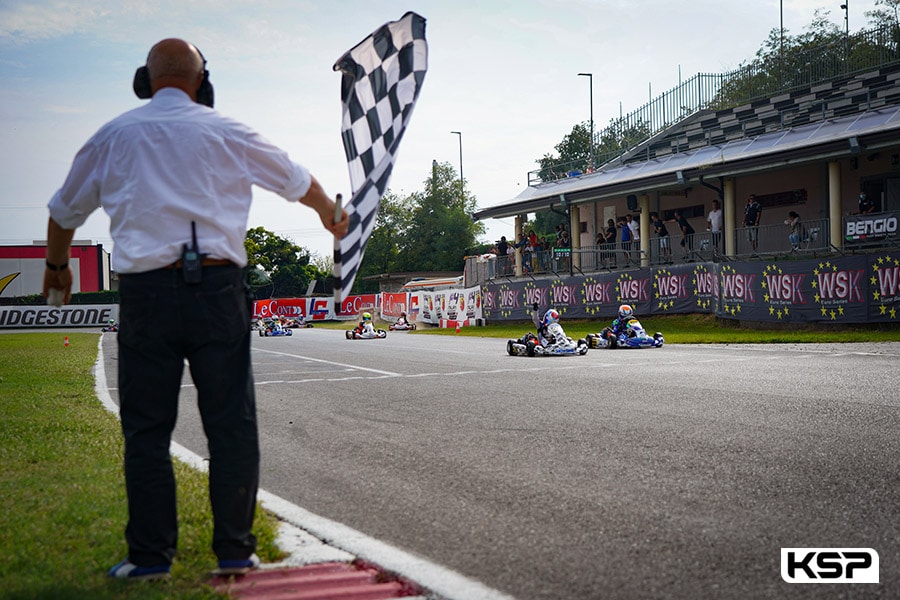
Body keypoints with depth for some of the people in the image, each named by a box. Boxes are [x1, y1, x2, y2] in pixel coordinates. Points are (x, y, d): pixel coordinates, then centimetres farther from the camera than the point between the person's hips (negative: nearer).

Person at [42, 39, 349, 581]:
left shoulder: (113, 136, 11)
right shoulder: (225, 132, 7)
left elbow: (65, 212, 23)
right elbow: (298, 181, 20)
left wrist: (56, 264, 42)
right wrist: (331, 214, 41)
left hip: (146, 291, 1)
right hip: (217, 287, 0)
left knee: (147, 428, 7)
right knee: (232, 423, 5)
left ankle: (151, 554, 9)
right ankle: (235, 550, 7)